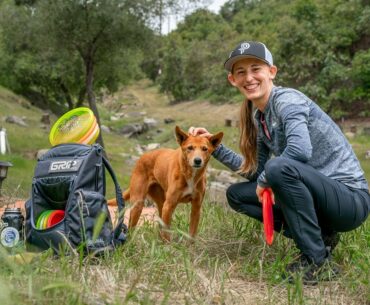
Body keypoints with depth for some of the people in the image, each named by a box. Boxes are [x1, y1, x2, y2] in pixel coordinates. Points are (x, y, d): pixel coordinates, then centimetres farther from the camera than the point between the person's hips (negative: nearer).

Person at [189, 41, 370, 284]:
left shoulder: (287, 99, -15)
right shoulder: (257, 117, 8)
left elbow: (300, 150, -33)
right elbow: (255, 170, 13)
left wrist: (265, 179, -17)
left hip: (350, 197, -8)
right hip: (315, 192, 9)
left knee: (279, 167, -34)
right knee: (236, 194, 7)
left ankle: (316, 258, -15)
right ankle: (320, 235, 5)